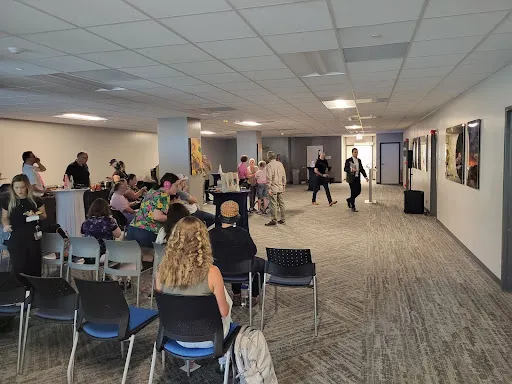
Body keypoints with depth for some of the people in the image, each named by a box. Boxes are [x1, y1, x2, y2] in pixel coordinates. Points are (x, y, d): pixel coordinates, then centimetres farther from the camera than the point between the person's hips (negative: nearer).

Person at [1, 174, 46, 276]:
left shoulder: (36, 200, 0)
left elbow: (44, 215, 9)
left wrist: (35, 215, -12)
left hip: (33, 237, 0)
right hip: (15, 239, 0)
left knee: (34, 268, 4)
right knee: (18, 268, -2)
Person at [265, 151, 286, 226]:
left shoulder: (269, 165, -12)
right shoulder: (280, 164, 8)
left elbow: (269, 177, -17)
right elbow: (284, 176, 11)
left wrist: (269, 188, -14)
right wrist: (284, 186, 18)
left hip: (273, 188, -7)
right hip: (280, 187, 7)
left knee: (273, 204, -2)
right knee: (281, 203, 13)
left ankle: (274, 220, 2)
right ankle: (283, 219, 20)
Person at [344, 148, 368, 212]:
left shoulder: (359, 160, 12)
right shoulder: (348, 160, -6)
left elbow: (362, 169, 14)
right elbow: (345, 169, -9)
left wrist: (365, 176, 5)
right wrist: (351, 169, -28)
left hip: (357, 178, 6)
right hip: (352, 179, -6)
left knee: (358, 192, 6)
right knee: (353, 192, -4)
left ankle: (349, 200, 31)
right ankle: (353, 207, 6)